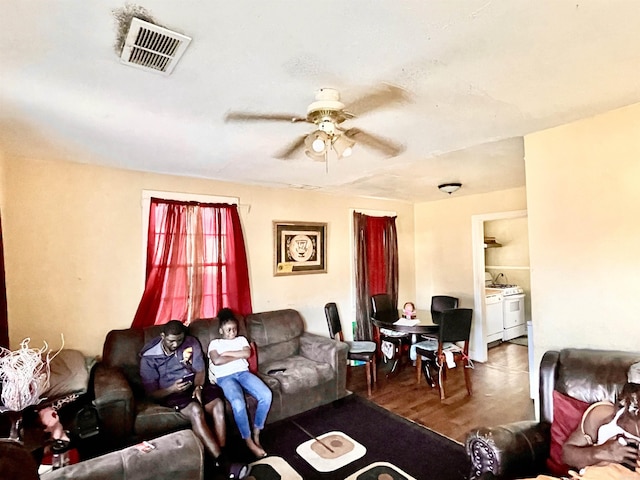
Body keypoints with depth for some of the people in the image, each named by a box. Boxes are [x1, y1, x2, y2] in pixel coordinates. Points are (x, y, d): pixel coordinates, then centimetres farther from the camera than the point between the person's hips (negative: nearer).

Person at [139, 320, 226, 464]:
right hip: (169, 391, -3)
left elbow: (200, 370, 2)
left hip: (194, 384, 3)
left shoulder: (191, 343, -4)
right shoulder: (149, 357, -11)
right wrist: (172, 389, -27)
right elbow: (152, 393, -7)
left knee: (218, 403, -27)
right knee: (196, 410, -34)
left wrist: (198, 387, -19)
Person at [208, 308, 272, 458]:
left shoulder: (241, 339, 22)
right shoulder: (215, 343, 14)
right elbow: (216, 360, -7)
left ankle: (256, 434, -3)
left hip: (243, 373, 4)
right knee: (238, 403, -34)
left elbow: (247, 353, 2)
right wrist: (238, 356, 0)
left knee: (266, 395, -23)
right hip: (225, 377, -3)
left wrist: (227, 353, 0)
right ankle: (249, 441, -10)